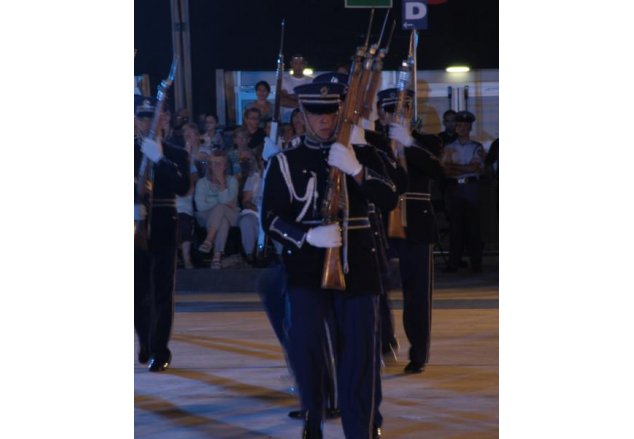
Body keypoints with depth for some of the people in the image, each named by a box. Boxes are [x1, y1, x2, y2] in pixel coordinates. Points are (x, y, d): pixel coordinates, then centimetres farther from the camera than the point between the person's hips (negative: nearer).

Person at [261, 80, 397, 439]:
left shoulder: (363, 156, 7)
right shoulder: (285, 162, 3)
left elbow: (390, 200, -7)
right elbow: (271, 219, -3)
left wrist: (356, 170, -21)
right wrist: (309, 236, -20)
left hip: (356, 264, 1)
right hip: (307, 265, -1)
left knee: (359, 349, 1)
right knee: (305, 343, -10)